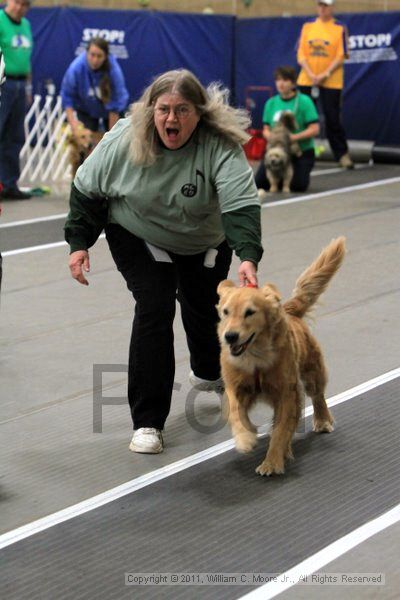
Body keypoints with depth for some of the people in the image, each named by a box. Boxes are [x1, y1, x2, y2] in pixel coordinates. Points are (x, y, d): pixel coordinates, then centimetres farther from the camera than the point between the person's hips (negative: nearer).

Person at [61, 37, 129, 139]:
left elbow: (116, 104, -26)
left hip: (109, 111, 0)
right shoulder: (76, 68, -30)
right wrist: (72, 120, -28)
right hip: (86, 109, 1)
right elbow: (67, 96, -18)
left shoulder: (114, 69, -33)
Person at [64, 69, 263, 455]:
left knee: (204, 307, 16)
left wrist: (249, 257, -56)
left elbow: (241, 204, -42)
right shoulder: (123, 141, -25)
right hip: (137, 237, -1)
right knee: (154, 309, -17)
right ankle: (147, 423, -12)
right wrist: (79, 243, -12)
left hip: (205, 242, 1)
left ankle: (208, 373, 52)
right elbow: (87, 189, -9)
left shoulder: (220, 146, -31)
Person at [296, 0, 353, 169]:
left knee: (332, 118, -3)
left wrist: (325, 75, -14)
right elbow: (301, 54, 5)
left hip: (331, 82, -3)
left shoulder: (340, 29, 0)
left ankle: (342, 154, 5)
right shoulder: (307, 27, 9)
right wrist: (311, 74, -8)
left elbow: (341, 57, -5)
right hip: (306, 80, 3)